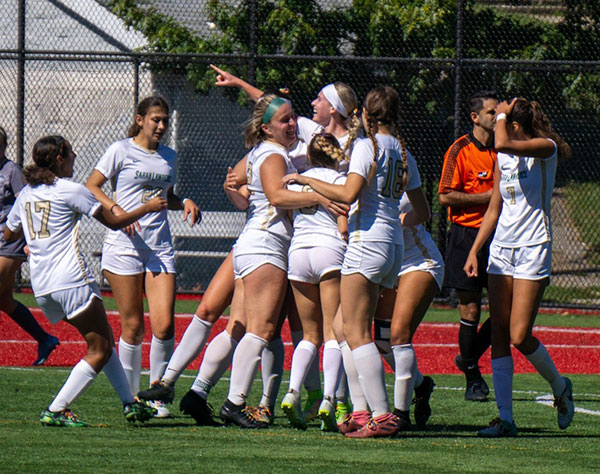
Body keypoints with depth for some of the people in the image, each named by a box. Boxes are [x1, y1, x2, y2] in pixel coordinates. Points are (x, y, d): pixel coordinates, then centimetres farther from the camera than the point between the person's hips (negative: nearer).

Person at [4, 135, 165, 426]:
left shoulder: (26, 194, 13)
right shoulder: (70, 190, -6)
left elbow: (9, 233, 26)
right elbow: (113, 222, -1)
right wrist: (147, 208, 12)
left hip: (41, 287, 8)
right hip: (71, 281, -8)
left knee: (104, 340, 18)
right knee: (100, 352, -2)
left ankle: (130, 404, 17)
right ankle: (55, 412, -9)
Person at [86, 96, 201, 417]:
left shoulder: (169, 157, 15)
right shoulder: (121, 151, 0)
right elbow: (91, 187, -1)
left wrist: (185, 202, 7)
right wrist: (115, 209, -16)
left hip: (160, 247, 4)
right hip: (124, 245, -4)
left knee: (164, 325, -9)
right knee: (133, 327, -2)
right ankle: (131, 397, 13)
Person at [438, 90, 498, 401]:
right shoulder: (460, 150, -6)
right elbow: (446, 197, -12)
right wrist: (488, 196, -14)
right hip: (466, 234, -5)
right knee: (470, 311, -3)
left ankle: (469, 358, 21)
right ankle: (472, 378, 8)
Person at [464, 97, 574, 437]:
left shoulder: (545, 149, -9)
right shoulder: (503, 159, 13)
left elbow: (503, 144, -27)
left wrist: (501, 116, -9)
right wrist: (474, 251, 13)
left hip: (534, 248, -7)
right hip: (502, 248, 7)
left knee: (519, 336, -11)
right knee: (499, 335, -1)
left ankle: (559, 386, 16)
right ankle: (505, 419, 0)